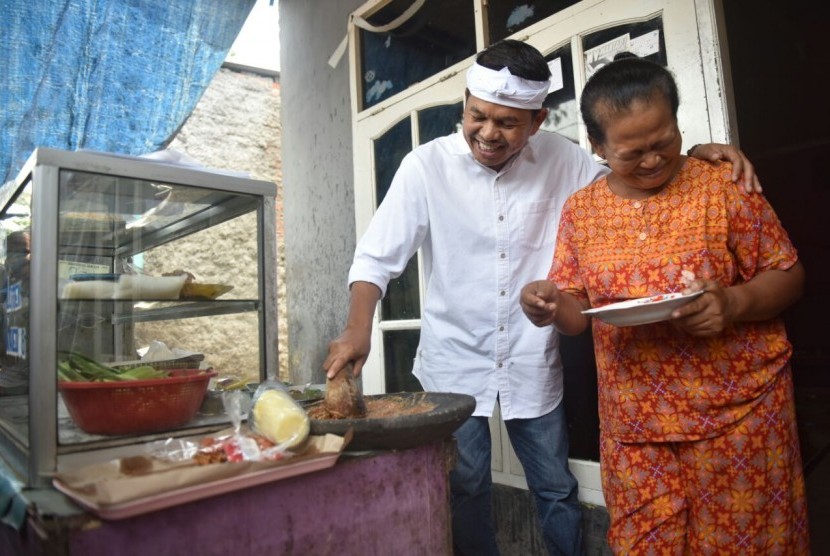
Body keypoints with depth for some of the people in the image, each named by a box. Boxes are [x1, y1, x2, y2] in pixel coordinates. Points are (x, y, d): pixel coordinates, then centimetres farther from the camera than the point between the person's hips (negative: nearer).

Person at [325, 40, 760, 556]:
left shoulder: (562, 159, -3)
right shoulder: (427, 165, -11)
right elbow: (377, 257, -12)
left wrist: (699, 156, -9)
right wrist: (359, 328, -27)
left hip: (533, 366, 2)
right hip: (453, 363, -1)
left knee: (558, 491, 17)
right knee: (465, 489, 12)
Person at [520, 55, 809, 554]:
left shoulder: (725, 187, -3)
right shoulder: (581, 210, 3)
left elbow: (789, 276, 1)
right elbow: (577, 314, 6)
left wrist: (733, 303, -20)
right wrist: (550, 303, -16)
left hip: (738, 413, -1)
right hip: (634, 424, 2)